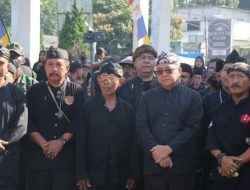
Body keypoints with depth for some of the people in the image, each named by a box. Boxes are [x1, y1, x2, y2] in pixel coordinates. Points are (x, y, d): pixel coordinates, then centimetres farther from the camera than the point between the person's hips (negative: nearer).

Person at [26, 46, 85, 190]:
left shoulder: (76, 91, 6)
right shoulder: (34, 91, 8)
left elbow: (79, 121, -3)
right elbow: (29, 122, -1)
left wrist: (61, 141, -14)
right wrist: (44, 144, -12)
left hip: (66, 156, -1)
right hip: (39, 155, 1)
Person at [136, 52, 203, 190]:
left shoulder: (193, 97, 4)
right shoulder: (148, 97, 11)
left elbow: (193, 127, -5)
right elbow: (141, 126, 3)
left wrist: (169, 148, -14)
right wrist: (156, 150, -11)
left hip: (182, 164, -2)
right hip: (153, 162, 2)